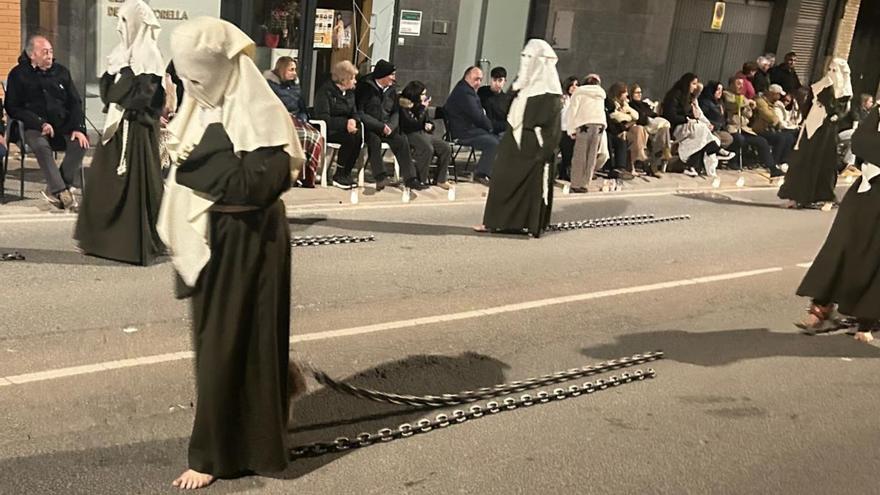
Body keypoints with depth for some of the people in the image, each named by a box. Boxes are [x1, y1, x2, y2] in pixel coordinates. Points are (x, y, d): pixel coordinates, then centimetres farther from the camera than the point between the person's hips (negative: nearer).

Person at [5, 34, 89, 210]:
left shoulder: (61, 71, 13)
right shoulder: (18, 75, 3)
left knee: (80, 143, -27)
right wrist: (40, 123, -15)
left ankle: (53, 190, -20)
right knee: (41, 146, -36)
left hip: (63, 126, 3)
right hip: (34, 128, -3)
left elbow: (75, 102, 10)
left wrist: (77, 128, -8)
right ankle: (63, 192, -35)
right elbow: (12, 108, -1)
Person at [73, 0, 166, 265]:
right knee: (106, 181, 10)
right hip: (116, 125, 8)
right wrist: (114, 108, -4)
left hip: (137, 129, -8)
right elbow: (108, 88, 13)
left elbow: (144, 96, -18)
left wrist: (121, 109, -14)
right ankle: (106, 237, 20)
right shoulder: (122, 53, 15)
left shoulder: (149, 55, -10)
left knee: (134, 182, -4)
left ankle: (138, 243, 3)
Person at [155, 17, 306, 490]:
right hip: (210, 239, 8)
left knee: (231, 345, 0)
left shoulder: (259, 114, -18)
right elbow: (187, 172, 13)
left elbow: (255, 185, -27)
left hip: (249, 244, -8)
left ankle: (216, 452, 14)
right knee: (213, 339, 18)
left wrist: (210, 147, -24)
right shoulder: (204, 109, 6)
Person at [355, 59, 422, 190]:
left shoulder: (391, 91, 13)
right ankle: (380, 177, -38)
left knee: (402, 140, -20)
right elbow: (360, 113, -13)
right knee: (375, 140, -35)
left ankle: (410, 178, -20)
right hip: (368, 128, -5)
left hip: (386, 128, 5)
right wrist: (380, 126, -20)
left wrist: (390, 126, -14)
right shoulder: (365, 87, -5)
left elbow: (396, 113, 9)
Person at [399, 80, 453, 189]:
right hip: (410, 134, -7)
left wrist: (429, 125, 3)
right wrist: (423, 109, -16)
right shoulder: (404, 107, -10)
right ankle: (421, 180, -23)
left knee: (445, 148, -13)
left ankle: (440, 179, -3)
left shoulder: (421, 105, 13)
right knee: (428, 148, -35)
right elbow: (414, 125, -19)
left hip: (424, 132, 8)